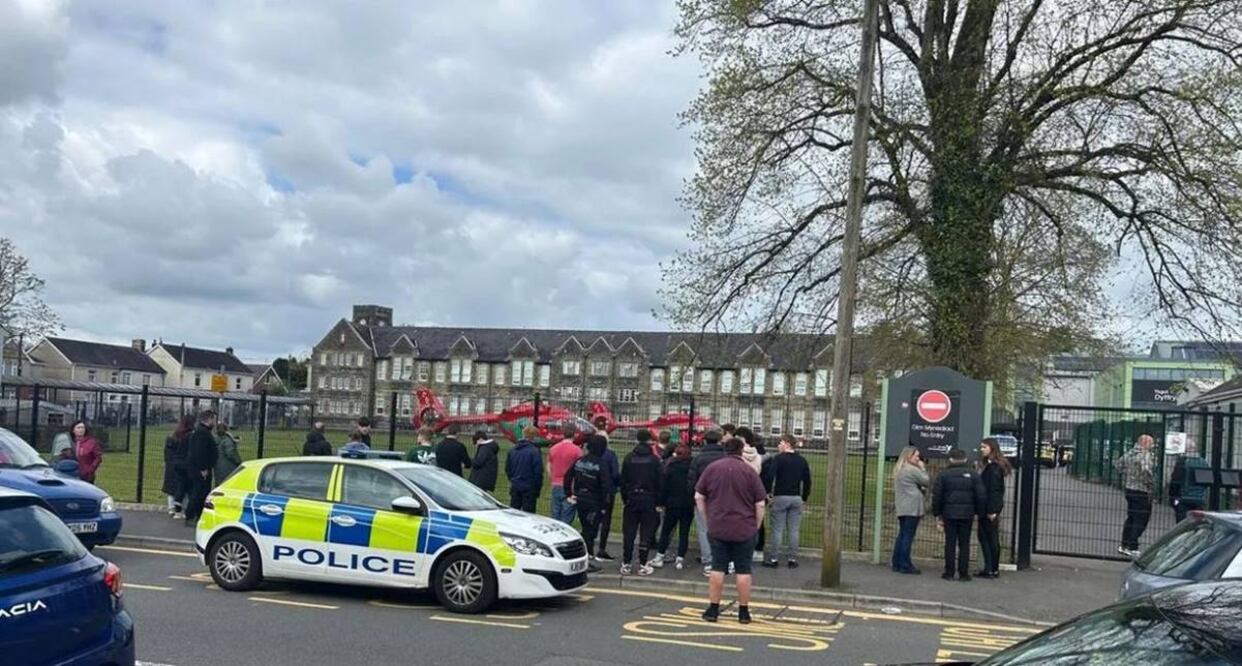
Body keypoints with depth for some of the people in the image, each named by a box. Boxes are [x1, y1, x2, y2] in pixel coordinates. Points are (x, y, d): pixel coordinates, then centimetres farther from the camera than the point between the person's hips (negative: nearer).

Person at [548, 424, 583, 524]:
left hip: (556, 486, 5)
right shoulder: (576, 450, -10)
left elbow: (549, 469, 13)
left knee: (555, 517, 9)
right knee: (566, 519, -2)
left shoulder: (553, 448, 6)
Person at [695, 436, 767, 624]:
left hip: (717, 528, 1)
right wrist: (757, 526, 9)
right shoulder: (750, 471, -3)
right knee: (743, 570, 5)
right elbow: (760, 504, -3)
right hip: (745, 529, -1)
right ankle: (744, 612, 10)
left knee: (717, 568, 7)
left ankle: (713, 610, 10)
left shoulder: (712, 468, 2)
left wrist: (708, 518, 13)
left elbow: (699, 497, 4)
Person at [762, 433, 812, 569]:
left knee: (777, 530, 0)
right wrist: (805, 498, 19)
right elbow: (807, 481, 11)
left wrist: (767, 493, -6)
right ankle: (792, 559, 8)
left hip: (780, 497, -4)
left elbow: (770, 476, -17)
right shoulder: (802, 460, 9)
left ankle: (774, 559, 3)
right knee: (794, 531, 7)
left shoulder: (778, 458, -7)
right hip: (796, 498, 4)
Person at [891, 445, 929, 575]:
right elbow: (927, 482, -6)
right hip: (912, 508, -9)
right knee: (908, 537, -6)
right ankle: (905, 565, -6)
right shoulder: (913, 470, -12)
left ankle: (896, 563, 13)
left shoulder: (899, 470, 16)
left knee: (902, 535, 12)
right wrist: (923, 468, 5)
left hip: (902, 509, 9)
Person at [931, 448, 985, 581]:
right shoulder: (973, 475, 1)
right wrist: (978, 512, 10)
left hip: (949, 514, 0)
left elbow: (936, 496, -2)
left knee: (950, 543, 5)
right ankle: (963, 574, 5)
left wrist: (937, 514, 6)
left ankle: (949, 573, 6)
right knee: (964, 544, 6)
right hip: (967, 514, 0)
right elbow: (980, 496, -1)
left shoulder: (943, 475, 0)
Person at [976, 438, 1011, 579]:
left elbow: (994, 490, -19)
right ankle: (989, 568, 16)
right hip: (985, 509, 9)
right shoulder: (987, 465, 15)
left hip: (990, 509, -9)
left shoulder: (993, 467, -14)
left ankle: (992, 569, 3)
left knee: (991, 538, -3)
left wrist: (992, 510, -21)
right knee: (984, 536, 12)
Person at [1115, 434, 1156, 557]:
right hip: (1142, 491, -9)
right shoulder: (1145, 455, -16)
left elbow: (1117, 464, 17)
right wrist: (1150, 484, -16)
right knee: (1141, 520, -2)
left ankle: (1123, 545, 22)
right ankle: (1132, 548, -3)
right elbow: (1146, 471, -29)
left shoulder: (1129, 454, 9)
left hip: (1129, 490, 9)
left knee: (1131, 518, 18)